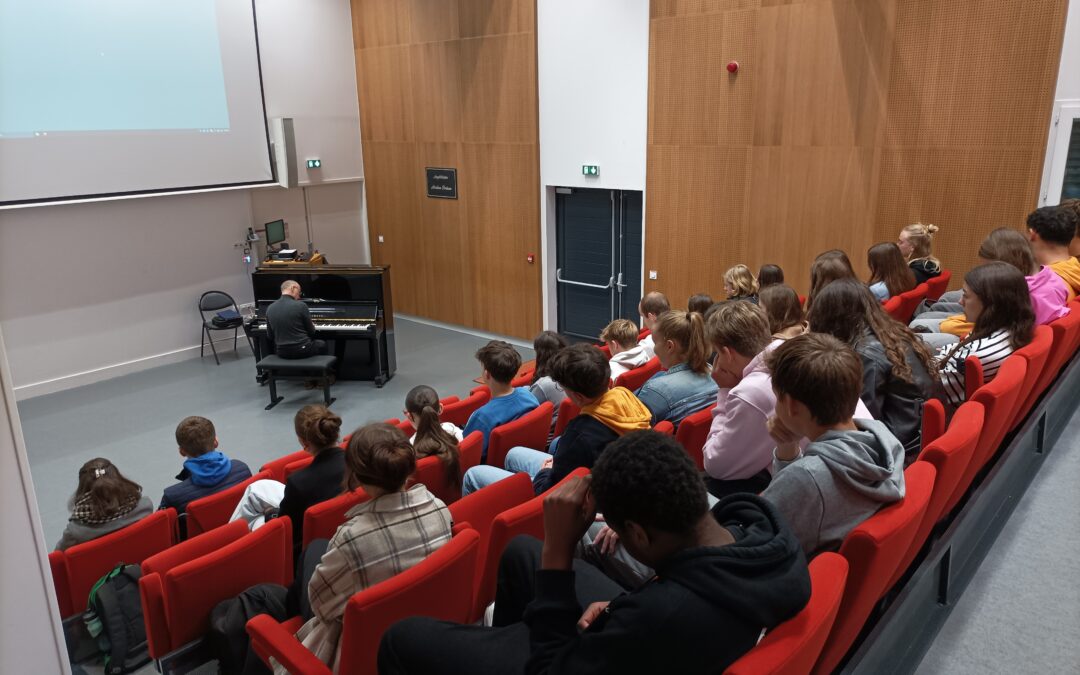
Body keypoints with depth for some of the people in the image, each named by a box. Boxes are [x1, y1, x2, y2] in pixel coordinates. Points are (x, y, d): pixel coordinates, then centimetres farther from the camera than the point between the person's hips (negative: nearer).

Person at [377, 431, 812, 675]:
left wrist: (556, 550, -30)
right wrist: (623, 607, -11)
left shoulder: (662, 615, -44)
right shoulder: (765, 529, -21)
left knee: (404, 638, 7)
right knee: (520, 552, 25)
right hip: (627, 638, 7)